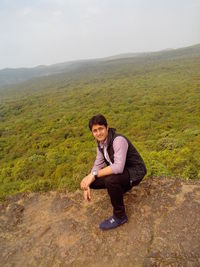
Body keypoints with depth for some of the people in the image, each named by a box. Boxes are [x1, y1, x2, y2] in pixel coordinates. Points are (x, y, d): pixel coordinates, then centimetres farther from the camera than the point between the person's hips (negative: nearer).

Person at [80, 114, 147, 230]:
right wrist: (87, 185, -12)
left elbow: (119, 167, -38)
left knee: (110, 180, -35)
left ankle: (120, 216, -10)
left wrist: (94, 174, -35)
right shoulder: (100, 142, -4)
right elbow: (98, 164, 0)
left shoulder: (118, 140, -29)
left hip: (135, 172, -8)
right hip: (120, 171, 8)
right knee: (92, 182, -3)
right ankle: (120, 188, 21)